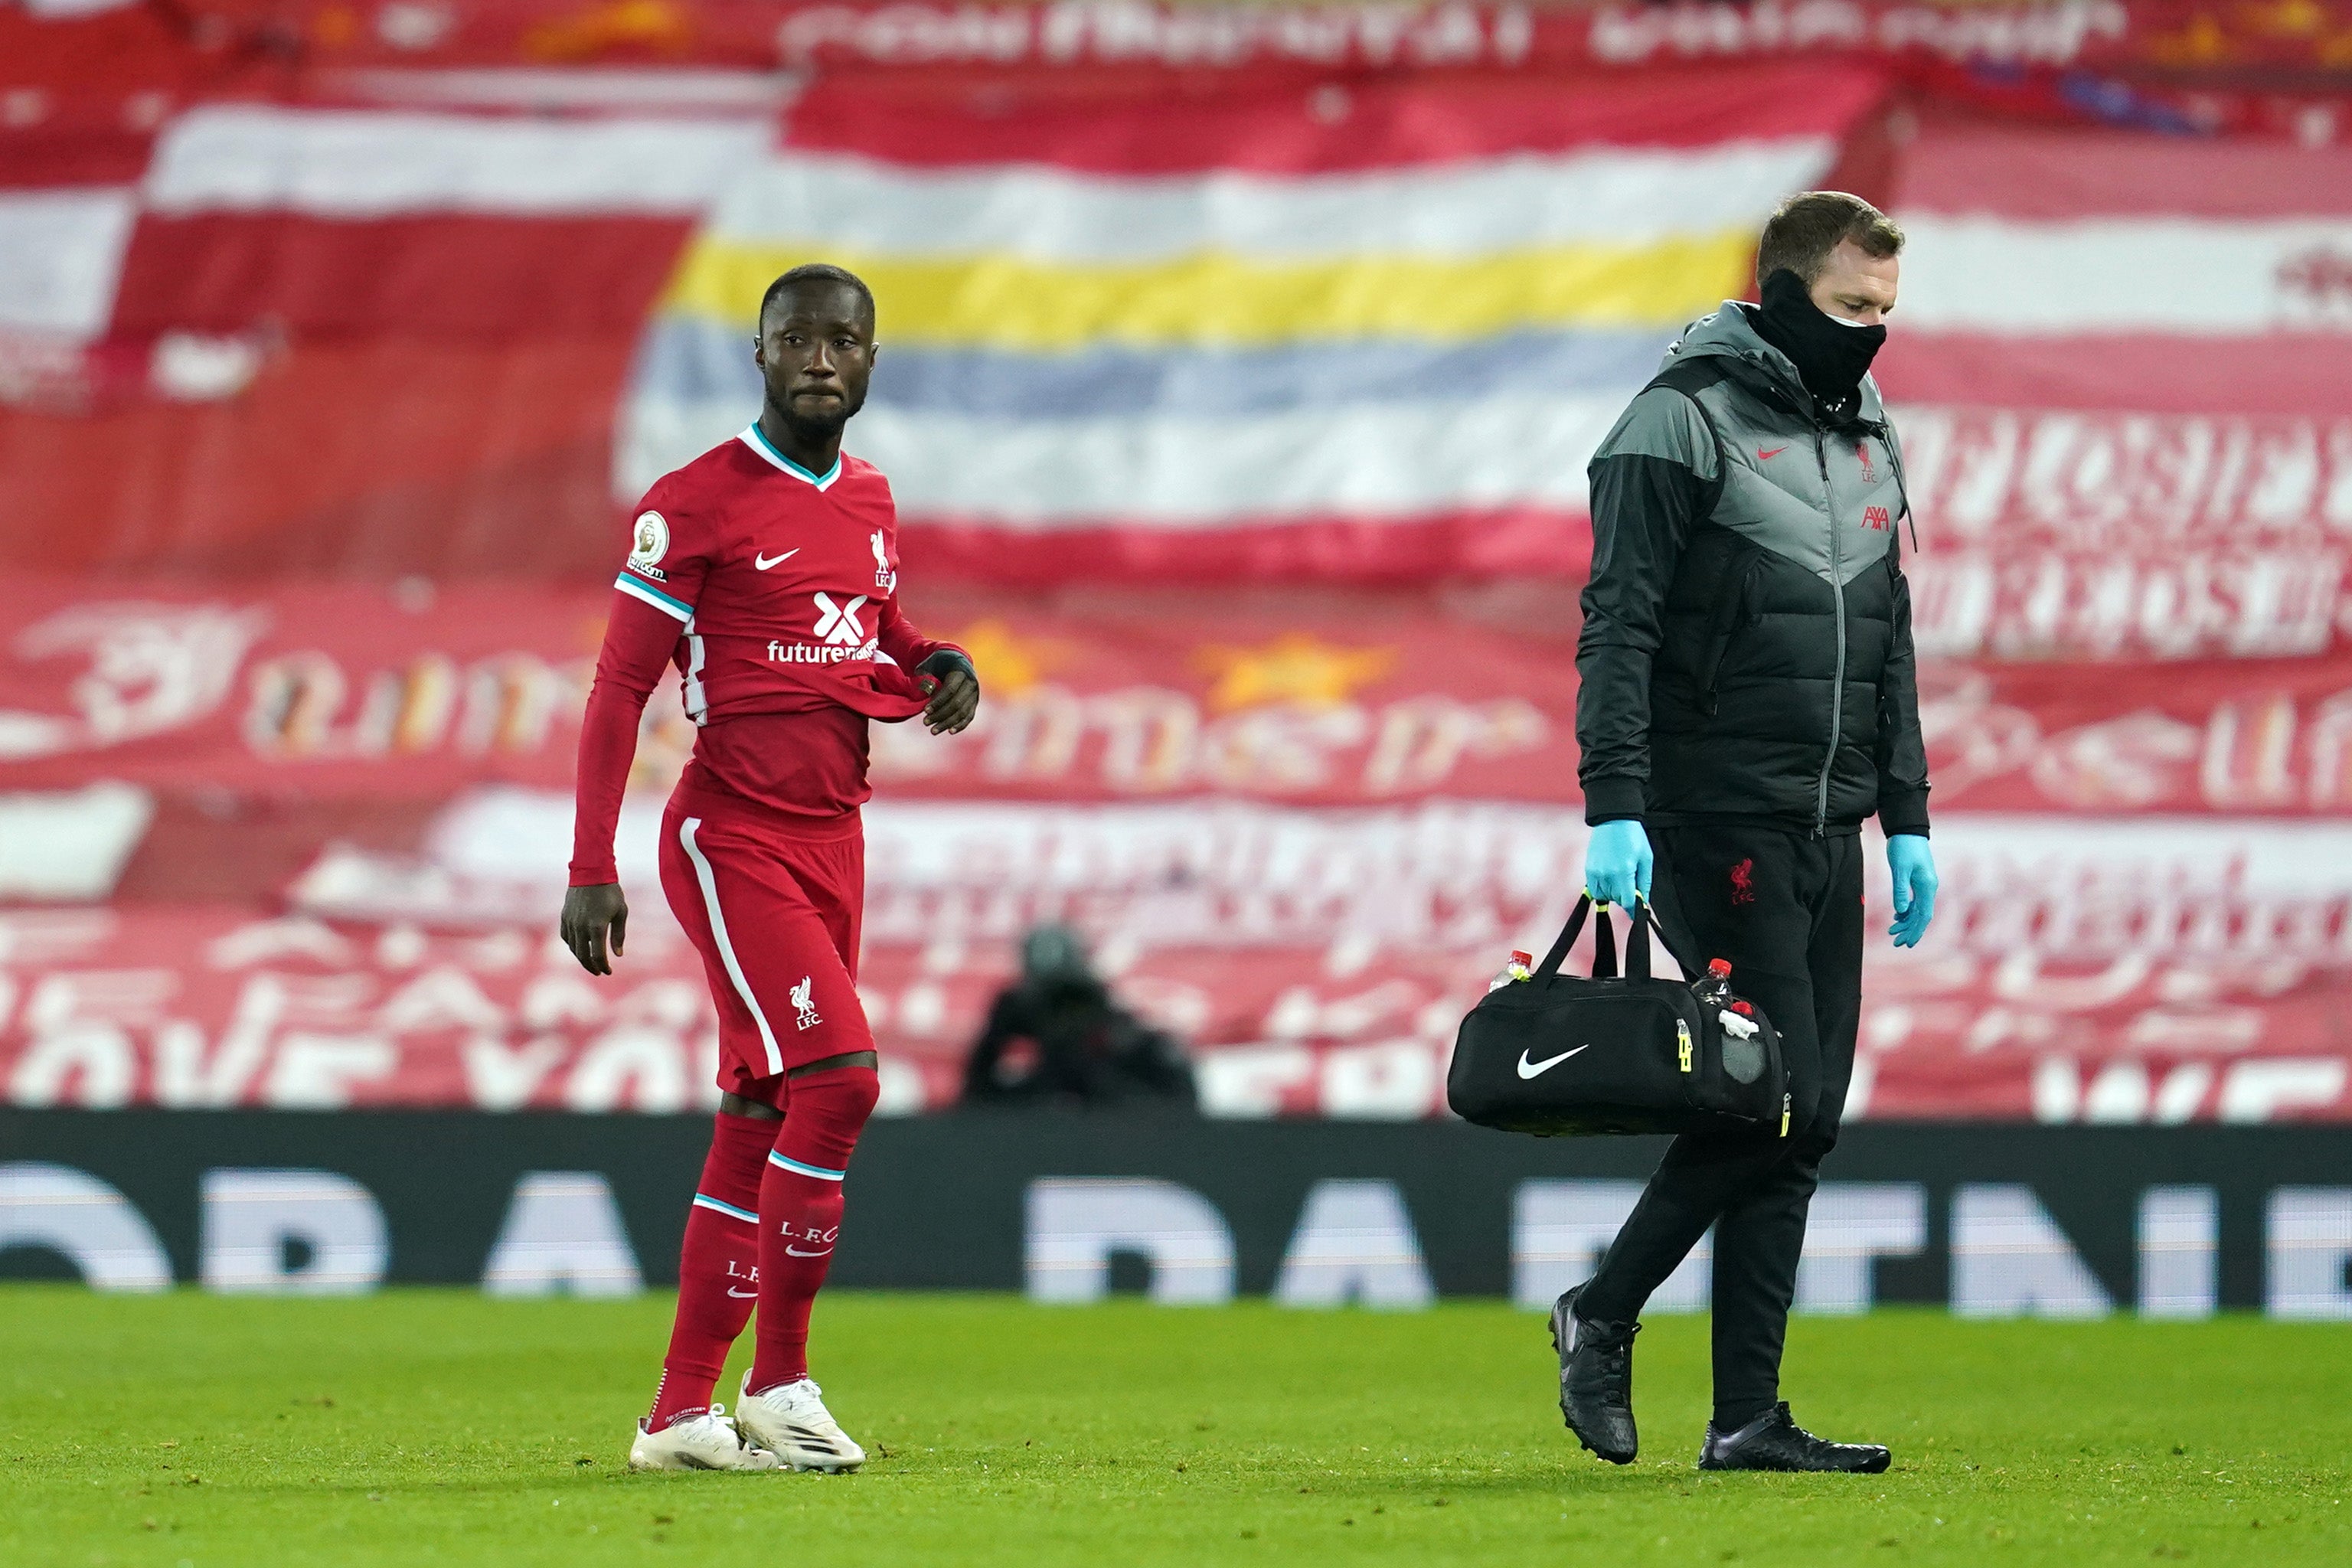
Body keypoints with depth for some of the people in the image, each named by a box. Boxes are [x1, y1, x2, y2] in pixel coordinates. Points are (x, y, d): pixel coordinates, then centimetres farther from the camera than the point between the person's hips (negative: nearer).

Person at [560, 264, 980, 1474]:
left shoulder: (869, 502, 12)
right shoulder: (698, 504, -9)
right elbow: (619, 686, -10)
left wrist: (936, 668, 4)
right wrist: (591, 868, -15)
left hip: (834, 836, 7)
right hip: (732, 839, -7)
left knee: (758, 1123, 7)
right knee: (836, 1079, -17)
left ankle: (682, 1410, 10)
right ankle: (778, 1383, -9)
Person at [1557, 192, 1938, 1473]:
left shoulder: (1868, 437, 18)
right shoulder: (1682, 425, -7)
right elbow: (1618, 631, -12)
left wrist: (1907, 821, 19)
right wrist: (1613, 810, -20)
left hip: (1828, 834, 8)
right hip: (1718, 825, -8)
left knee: (1806, 1118, 3)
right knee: (1767, 1100, -13)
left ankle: (1748, 1418, 5)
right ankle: (1602, 1317, 5)